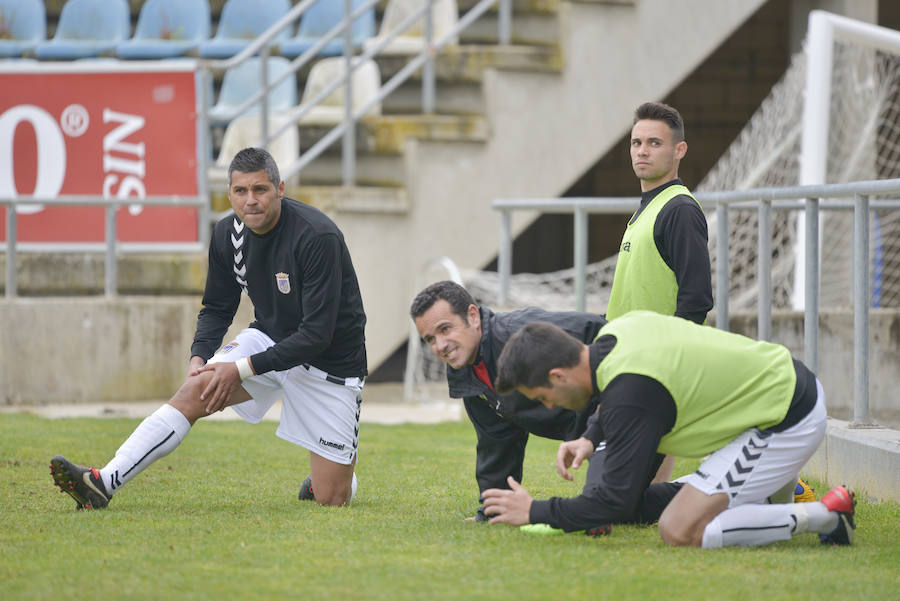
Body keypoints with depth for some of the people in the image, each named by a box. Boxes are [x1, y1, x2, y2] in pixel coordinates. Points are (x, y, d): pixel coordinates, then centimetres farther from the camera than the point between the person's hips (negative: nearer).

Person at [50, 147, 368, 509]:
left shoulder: (318, 237, -27)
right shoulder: (228, 234, -6)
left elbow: (317, 334, -28)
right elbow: (217, 308, 9)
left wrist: (243, 369, -27)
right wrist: (200, 357, -11)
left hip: (330, 363, -5)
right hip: (268, 339, 5)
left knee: (331, 499, -6)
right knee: (195, 390, -22)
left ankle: (332, 475, 33)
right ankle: (103, 484, -29)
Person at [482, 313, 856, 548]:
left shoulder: (630, 393, -27)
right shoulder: (619, 329, 0)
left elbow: (615, 503, -23)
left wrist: (534, 512, -13)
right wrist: (589, 438, 6)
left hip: (789, 424, -10)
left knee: (679, 531, -15)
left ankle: (823, 516, -8)